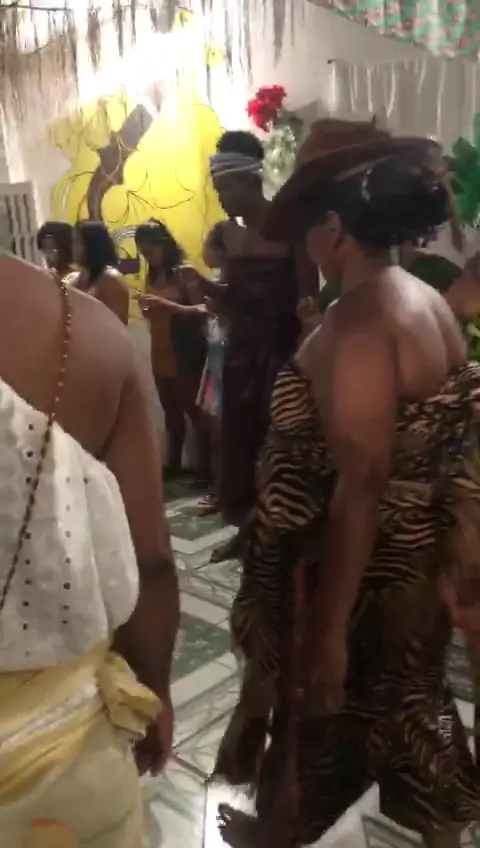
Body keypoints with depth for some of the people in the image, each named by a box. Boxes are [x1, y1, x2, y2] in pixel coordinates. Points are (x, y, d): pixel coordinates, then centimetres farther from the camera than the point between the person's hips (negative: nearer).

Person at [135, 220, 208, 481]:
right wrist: (147, 307, 2)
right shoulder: (153, 276, 12)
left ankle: (205, 468, 3)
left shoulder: (185, 272, -8)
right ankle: (174, 464, 23)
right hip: (160, 355, 7)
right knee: (172, 412, 13)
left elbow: (201, 311, -19)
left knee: (193, 411, -5)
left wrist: (165, 304, -25)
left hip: (186, 355, -7)